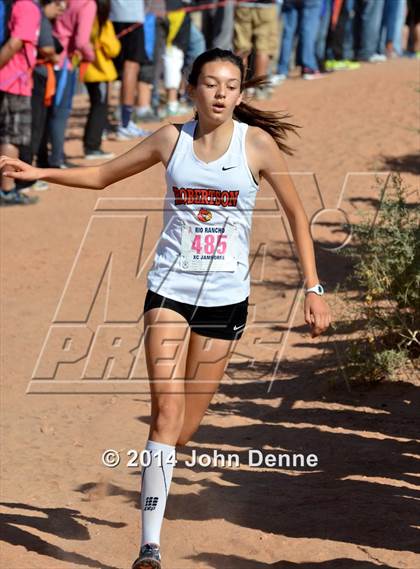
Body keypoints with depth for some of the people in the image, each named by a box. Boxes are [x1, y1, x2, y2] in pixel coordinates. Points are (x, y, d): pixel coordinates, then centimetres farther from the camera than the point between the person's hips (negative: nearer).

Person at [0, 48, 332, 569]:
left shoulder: (258, 143, -4)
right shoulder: (172, 139, 2)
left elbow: (296, 214, 4)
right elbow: (102, 176, 15)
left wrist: (313, 289, -1)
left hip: (226, 297, 0)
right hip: (169, 290, 0)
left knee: (183, 428, 5)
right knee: (166, 414, -13)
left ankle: (155, 470, 42)